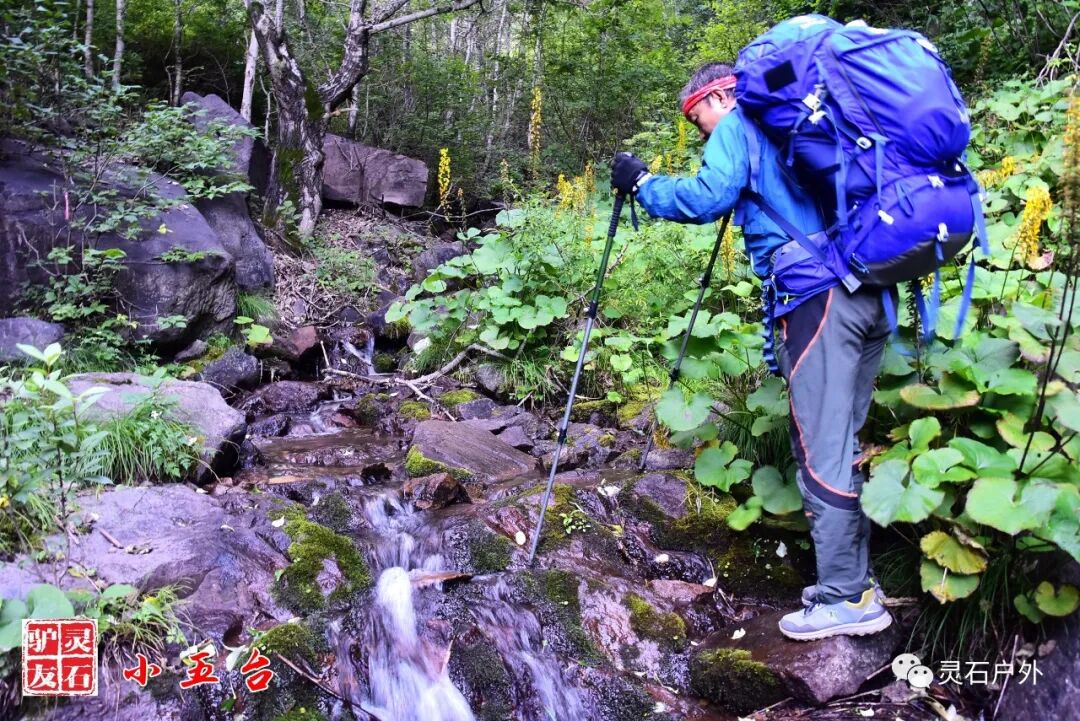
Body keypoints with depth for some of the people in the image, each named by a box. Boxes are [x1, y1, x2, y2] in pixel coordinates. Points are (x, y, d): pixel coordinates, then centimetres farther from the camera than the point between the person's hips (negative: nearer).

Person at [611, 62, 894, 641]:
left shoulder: (740, 123, 4)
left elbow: (706, 197, -10)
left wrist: (641, 182, 3)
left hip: (819, 293, -9)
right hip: (870, 293, 9)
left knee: (820, 451, -5)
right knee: (836, 443, 13)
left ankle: (845, 599, 0)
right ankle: (855, 581, 19)